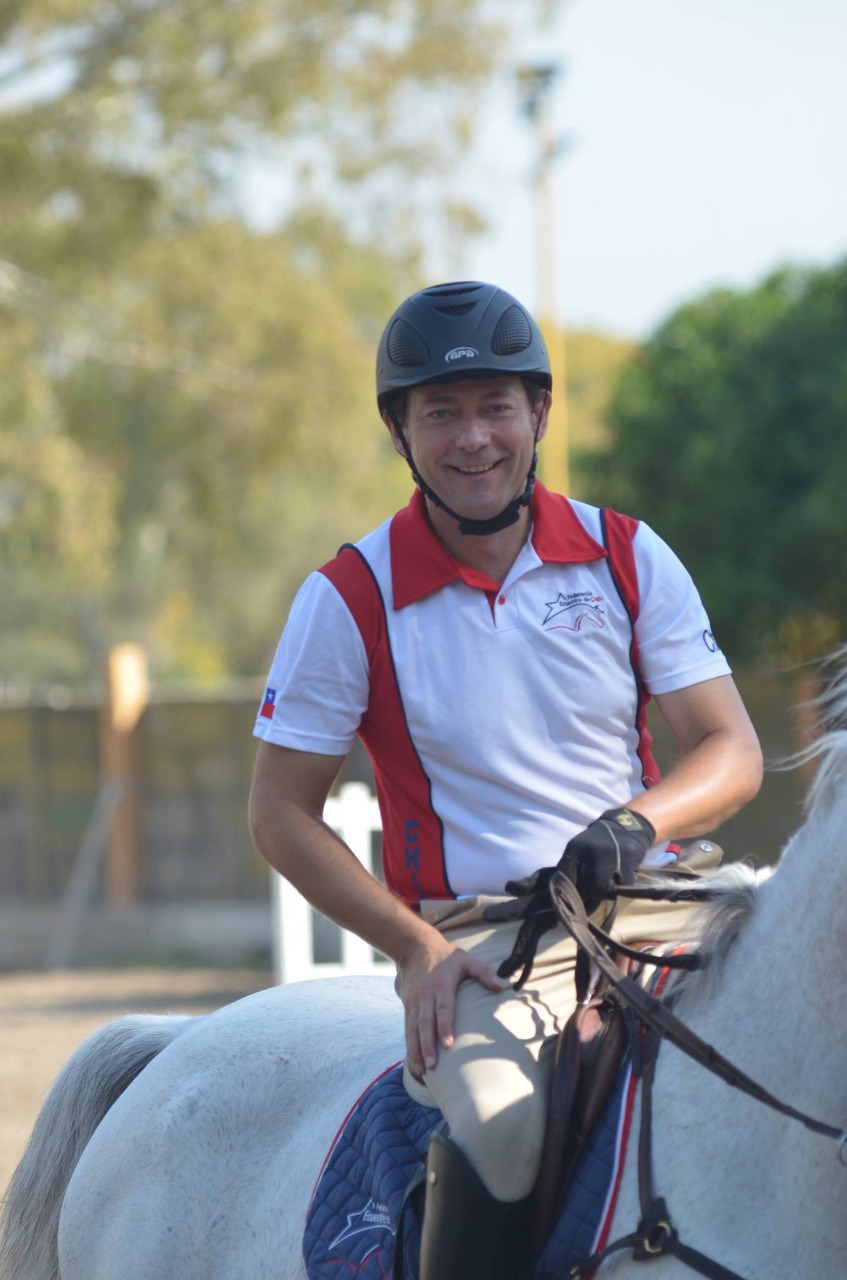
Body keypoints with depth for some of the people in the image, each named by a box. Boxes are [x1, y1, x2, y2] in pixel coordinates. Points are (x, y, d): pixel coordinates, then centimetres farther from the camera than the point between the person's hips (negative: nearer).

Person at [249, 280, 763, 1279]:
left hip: (651, 913, 3)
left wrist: (640, 821, -17)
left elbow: (732, 750, 5)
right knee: (500, 1122, -34)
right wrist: (415, 946, -9)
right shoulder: (349, 599, 0)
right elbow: (280, 814, 4)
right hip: (476, 943, -3)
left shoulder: (627, 558, 6)